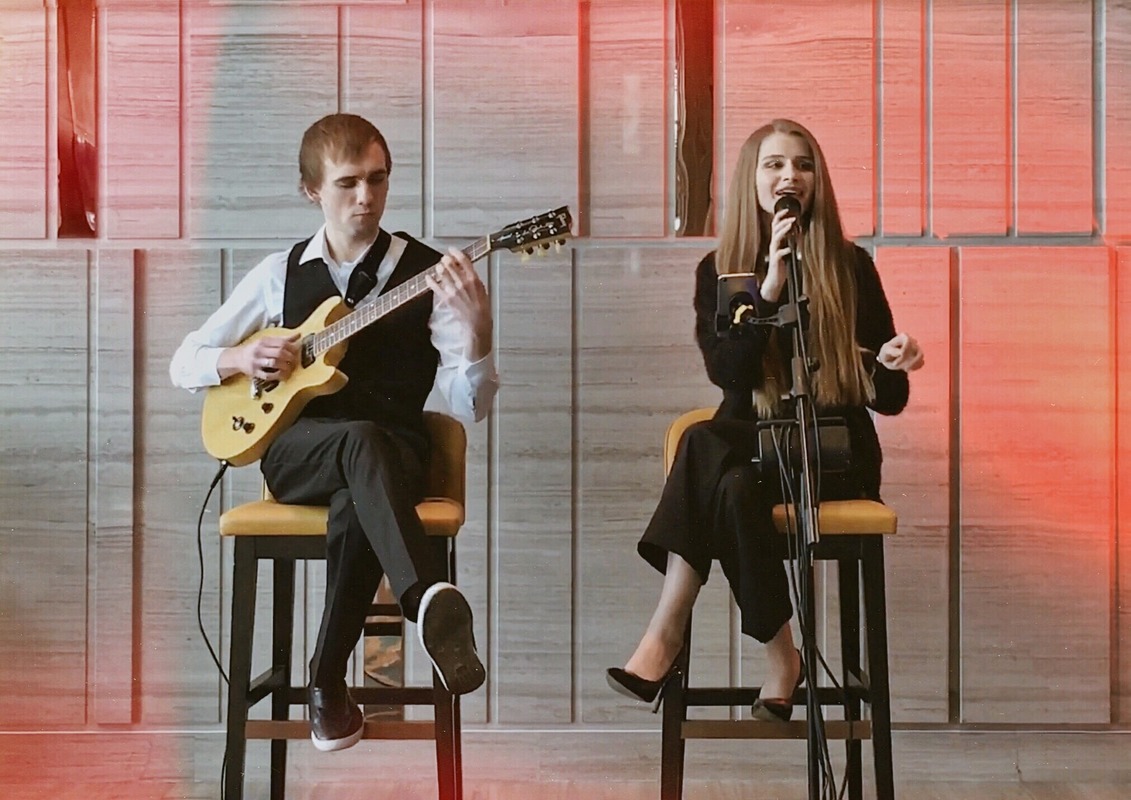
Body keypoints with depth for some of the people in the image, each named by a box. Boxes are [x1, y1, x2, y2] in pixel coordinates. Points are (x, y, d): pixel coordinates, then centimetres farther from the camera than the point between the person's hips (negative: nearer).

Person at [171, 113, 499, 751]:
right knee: (361, 440, -37)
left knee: (356, 505, -39)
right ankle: (432, 599, -59)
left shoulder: (428, 273, 4)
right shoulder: (281, 274, 11)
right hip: (296, 447, 1)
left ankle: (329, 682, -23)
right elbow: (184, 364, 18)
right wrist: (240, 359, -4)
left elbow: (470, 408, -5)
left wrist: (476, 329, -24)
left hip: (394, 450, 0)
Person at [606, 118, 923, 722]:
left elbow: (885, 400, 7)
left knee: (705, 445, -32)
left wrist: (893, 366, -16)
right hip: (750, 442, 2)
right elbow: (727, 371, -10)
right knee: (731, 485, -36)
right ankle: (778, 656, -26)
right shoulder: (719, 270, 8)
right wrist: (770, 288, -17)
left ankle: (666, 635, -28)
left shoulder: (850, 267, 6)